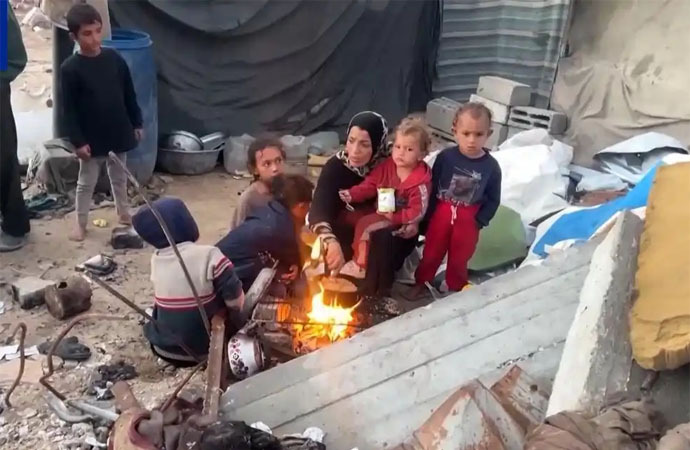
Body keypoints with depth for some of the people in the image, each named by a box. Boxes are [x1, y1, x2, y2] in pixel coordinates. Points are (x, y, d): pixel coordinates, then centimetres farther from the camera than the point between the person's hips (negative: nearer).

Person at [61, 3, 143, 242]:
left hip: (119, 133, 3)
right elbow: (69, 109, -11)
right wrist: (78, 141, -13)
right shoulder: (70, 68, -13)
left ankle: (123, 212, 38)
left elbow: (129, 95, 6)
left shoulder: (114, 58, -3)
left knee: (119, 177, 20)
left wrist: (137, 124, 8)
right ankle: (81, 222, 25)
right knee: (86, 182, 10)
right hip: (91, 139, -3)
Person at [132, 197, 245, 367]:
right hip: (201, 350, -4)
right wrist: (242, 329, -1)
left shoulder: (156, 259, -5)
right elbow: (236, 301, -21)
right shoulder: (208, 255, -23)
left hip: (163, 348, 5)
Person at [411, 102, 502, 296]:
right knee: (431, 253, 16)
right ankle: (421, 282, 38)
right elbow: (432, 188, -5)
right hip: (441, 213, 0)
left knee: (459, 259, 17)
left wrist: (479, 221, -8)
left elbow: (493, 200, -3)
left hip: (468, 219, 0)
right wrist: (429, 215, -6)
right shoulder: (445, 157, -13)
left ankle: (455, 291, 38)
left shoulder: (491, 166, -12)